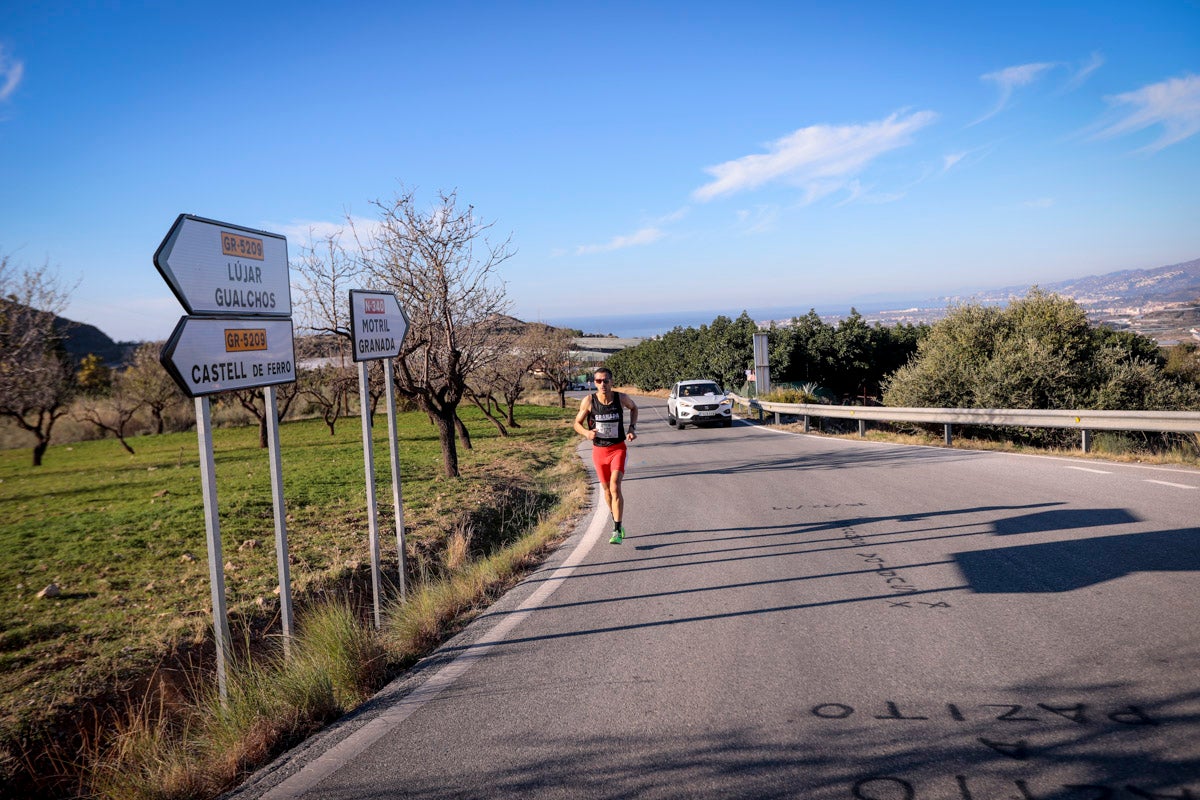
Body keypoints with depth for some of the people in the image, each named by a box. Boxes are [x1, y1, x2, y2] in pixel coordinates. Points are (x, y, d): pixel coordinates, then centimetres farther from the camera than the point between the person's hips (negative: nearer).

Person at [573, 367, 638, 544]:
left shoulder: (621, 398, -9)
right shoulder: (589, 401, -11)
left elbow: (634, 408, 14)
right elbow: (577, 423, -1)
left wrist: (632, 428, 0)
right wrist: (587, 433, -22)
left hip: (618, 448, -2)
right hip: (599, 451, 2)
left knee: (615, 487, -17)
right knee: (607, 489, 14)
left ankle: (617, 531, -13)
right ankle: (617, 523, 36)